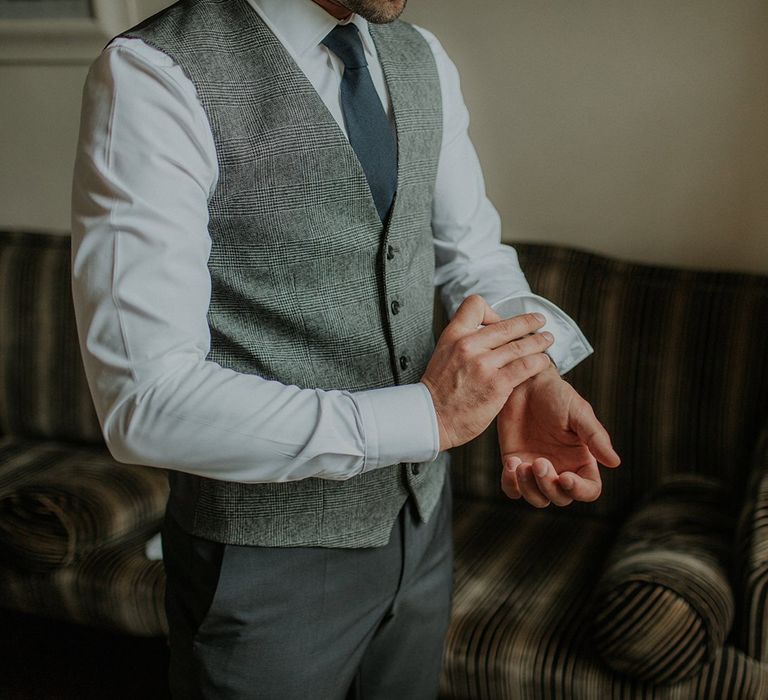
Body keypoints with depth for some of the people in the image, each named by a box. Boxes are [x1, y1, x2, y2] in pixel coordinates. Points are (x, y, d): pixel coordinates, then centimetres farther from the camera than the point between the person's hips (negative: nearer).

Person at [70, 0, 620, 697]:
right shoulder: (151, 75, -22)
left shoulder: (423, 60, 1)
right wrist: (427, 414, -27)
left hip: (420, 512, 7)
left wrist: (533, 372, -15)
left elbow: (475, 252, 7)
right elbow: (146, 402, -26)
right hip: (270, 559, -6)